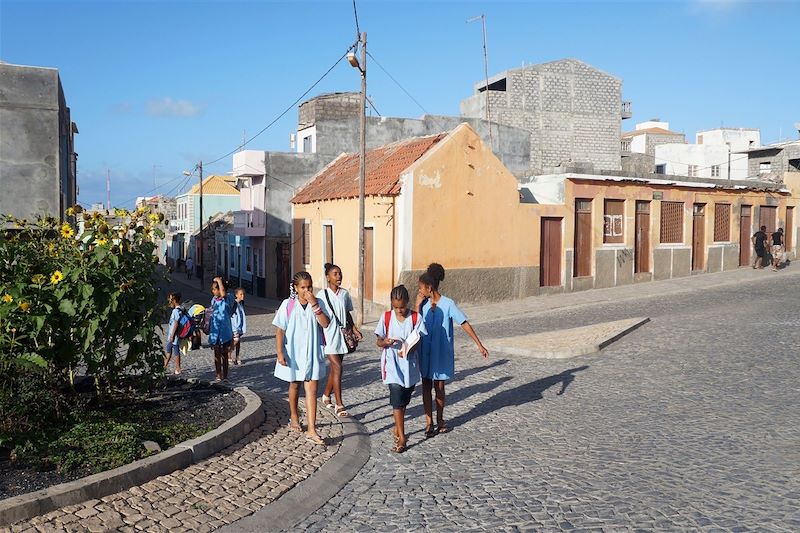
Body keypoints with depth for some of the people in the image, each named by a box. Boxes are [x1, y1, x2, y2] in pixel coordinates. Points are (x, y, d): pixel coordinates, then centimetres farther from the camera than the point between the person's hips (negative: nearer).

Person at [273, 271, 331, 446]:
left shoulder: (318, 304, -1)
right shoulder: (288, 304, -6)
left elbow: (325, 323, -15)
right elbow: (280, 330, -5)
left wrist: (314, 305, -21)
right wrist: (280, 353, -9)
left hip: (312, 353, 0)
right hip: (293, 353, 0)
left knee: (311, 390, -5)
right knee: (294, 385, 18)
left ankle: (311, 430, -6)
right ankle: (294, 417, 42)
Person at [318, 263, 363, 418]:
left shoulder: (345, 293, 7)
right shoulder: (322, 294, -8)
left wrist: (355, 330, 9)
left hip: (342, 334, 6)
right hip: (329, 336, -5)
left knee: (334, 368, 15)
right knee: (337, 367, -12)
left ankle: (326, 396, 35)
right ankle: (339, 405, -9)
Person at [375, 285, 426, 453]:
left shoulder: (416, 318, -4)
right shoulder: (386, 317, -2)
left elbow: (417, 342, -5)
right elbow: (378, 341, 1)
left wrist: (407, 351, -25)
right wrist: (385, 342, -23)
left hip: (410, 365, 1)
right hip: (392, 365, -1)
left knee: (404, 401, 15)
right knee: (397, 401, -10)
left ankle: (397, 429, 36)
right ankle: (402, 438, -4)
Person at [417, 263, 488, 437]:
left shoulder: (448, 304, -13)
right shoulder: (424, 304, -1)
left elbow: (465, 324, -14)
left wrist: (479, 345, -17)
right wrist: (418, 306, -12)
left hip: (441, 354, -3)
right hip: (425, 354, 3)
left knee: (439, 387, 10)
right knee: (426, 386, 5)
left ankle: (440, 421, 27)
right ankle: (429, 423, 13)